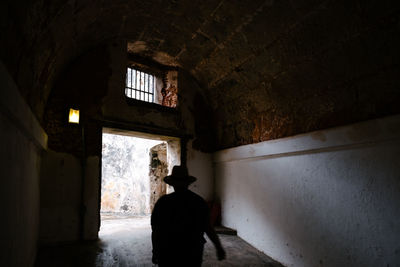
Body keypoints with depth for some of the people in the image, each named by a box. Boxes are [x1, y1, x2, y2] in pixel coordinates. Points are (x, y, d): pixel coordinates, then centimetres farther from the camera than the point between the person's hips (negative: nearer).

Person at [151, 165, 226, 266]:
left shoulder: (163, 202, -12)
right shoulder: (199, 201, -6)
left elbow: (155, 231, -7)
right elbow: (208, 228, -7)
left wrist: (155, 252, 6)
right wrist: (219, 247, 3)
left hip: (169, 255, -1)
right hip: (193, 254, 2)